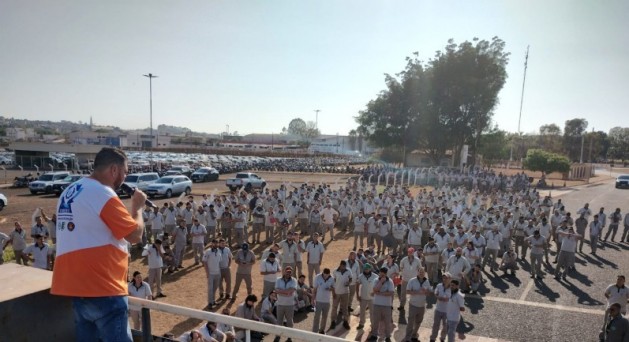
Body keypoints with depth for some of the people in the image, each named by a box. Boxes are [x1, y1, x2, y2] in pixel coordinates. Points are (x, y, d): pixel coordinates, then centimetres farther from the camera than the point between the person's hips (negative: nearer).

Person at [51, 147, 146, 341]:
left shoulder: (69, 192, 12)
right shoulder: (104, 195, -18)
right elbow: (135, 234, -14)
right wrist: (138, 207, 1)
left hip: (75, 283, 9)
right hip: (101, 288, -9)